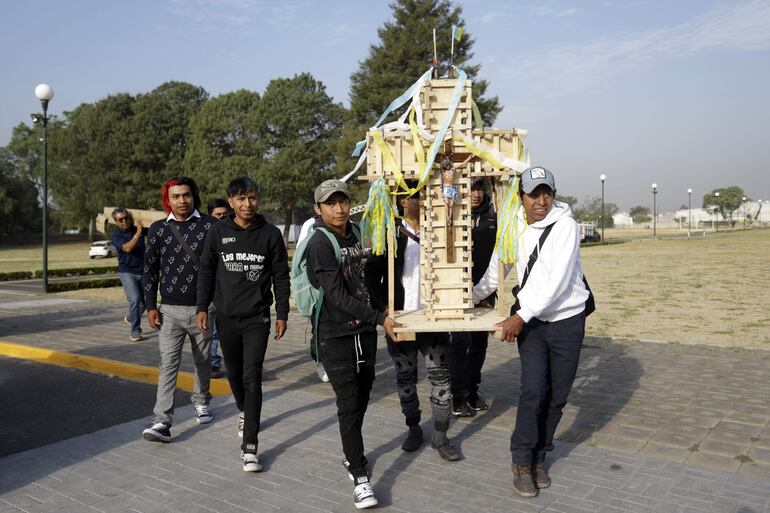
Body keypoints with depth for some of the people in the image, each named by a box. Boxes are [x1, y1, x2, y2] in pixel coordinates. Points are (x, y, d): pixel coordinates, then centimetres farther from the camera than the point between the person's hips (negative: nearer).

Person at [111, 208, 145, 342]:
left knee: (143, 303, 9)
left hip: (142, 271, 4)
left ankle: (130, 318, 39)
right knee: (134, 299, -20)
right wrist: (138, 233, -28)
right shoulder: (116, 235, -6)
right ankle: (135, 331, -9)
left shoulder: (138, 228, 3)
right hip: (127, 272, -4)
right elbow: (127, 248, -23)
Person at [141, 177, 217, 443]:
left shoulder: (210, 226, -3)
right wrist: (151, 306, 2)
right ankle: (162, 422, -5)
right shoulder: (158, 229, 3)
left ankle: (201, 402, 37)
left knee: (202, 361, 14)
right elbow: (150, 270, 7)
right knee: (168, 364, -5)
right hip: (170, 310, 1)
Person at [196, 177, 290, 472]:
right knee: (234, 373, 17)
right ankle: (243, 411, 47)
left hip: (257, 317, -3)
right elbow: (206, 271, 8)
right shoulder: (218, 232, 1)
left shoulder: (270, 234, -4)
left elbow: (281, 277, 0)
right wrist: (202, 307, 4)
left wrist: (282, 314, -1)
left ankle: (249, 447, -4)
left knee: (252, 377, -8)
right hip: (226, 316, 3)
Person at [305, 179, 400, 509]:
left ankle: (351, 454, 36)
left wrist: (375, 318, 12)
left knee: (362, 398, 16)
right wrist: (380, 319, -24)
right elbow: (337, 296, -22)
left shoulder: (354, 232, 6)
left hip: (365, 331, 7)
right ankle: (360, 477, 5)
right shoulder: (320, 243, -16)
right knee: (349, 404, -4)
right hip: (336, 336, -7)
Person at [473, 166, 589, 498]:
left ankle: (538, 457, 25)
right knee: (533, 390, -11)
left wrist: (520, 317, -21)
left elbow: (557, 280, -21)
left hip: (567, 320, -2)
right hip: (531, 321, 2)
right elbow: (496, 270, 16)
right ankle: (521, 461, 5)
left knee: (557, 396, 7)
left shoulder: (565, 225, -14)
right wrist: (472, 297, 22)